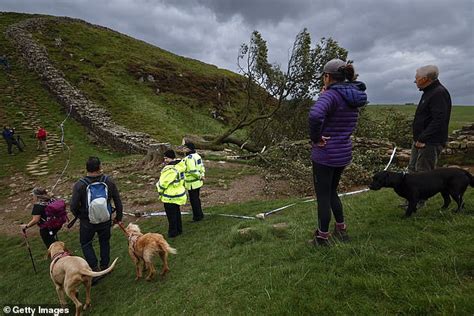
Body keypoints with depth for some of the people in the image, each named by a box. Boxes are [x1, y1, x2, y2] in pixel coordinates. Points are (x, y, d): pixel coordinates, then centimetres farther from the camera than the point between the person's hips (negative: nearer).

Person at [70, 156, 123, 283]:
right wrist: (118, 218, 9)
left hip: (87, 222, -2)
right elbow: (118, 202, -6)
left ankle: (95, 270, 13)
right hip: (106, 220, 2)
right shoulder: (109, 181, -13)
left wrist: (80, 216, 8)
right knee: (104, 242, 22)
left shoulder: (79, 185, -19)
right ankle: (104, 267, 35)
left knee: (86, 244, 19)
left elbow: (73, 207, -15)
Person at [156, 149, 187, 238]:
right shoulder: (179, 166, 5)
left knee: (171, 215, 4)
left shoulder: (170, 169, -26)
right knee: (177, 213, 21)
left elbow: (163, 182, -20)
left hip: (170, 196, -9)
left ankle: (173, 232, 15)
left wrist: (160, 191, -2)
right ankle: (179, 230, 32)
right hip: (178, 193, 10)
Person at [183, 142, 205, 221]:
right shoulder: (197, 155, 8)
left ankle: (197, 216, 16)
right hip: (198, 182, 9)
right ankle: (200, 214, 31)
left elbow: (192, 171, -26)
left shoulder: (189, 158, -22)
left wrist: (200, 176, -14)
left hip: (192, 183, -9)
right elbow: (202, 166, 11)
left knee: (193, 199, 5)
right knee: (196, 198, 21)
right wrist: (202, 175, 1)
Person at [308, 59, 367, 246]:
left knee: (323, 196, 7)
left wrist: (315, 138, -22)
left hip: (325, 155, -8)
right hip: (344, 153, 8)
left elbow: (315, 115, -39)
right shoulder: (353, 97, 8)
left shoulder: (331, 95, -18)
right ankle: (341, 229, 34)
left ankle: (322, 238, 21)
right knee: (331, 191, 24)